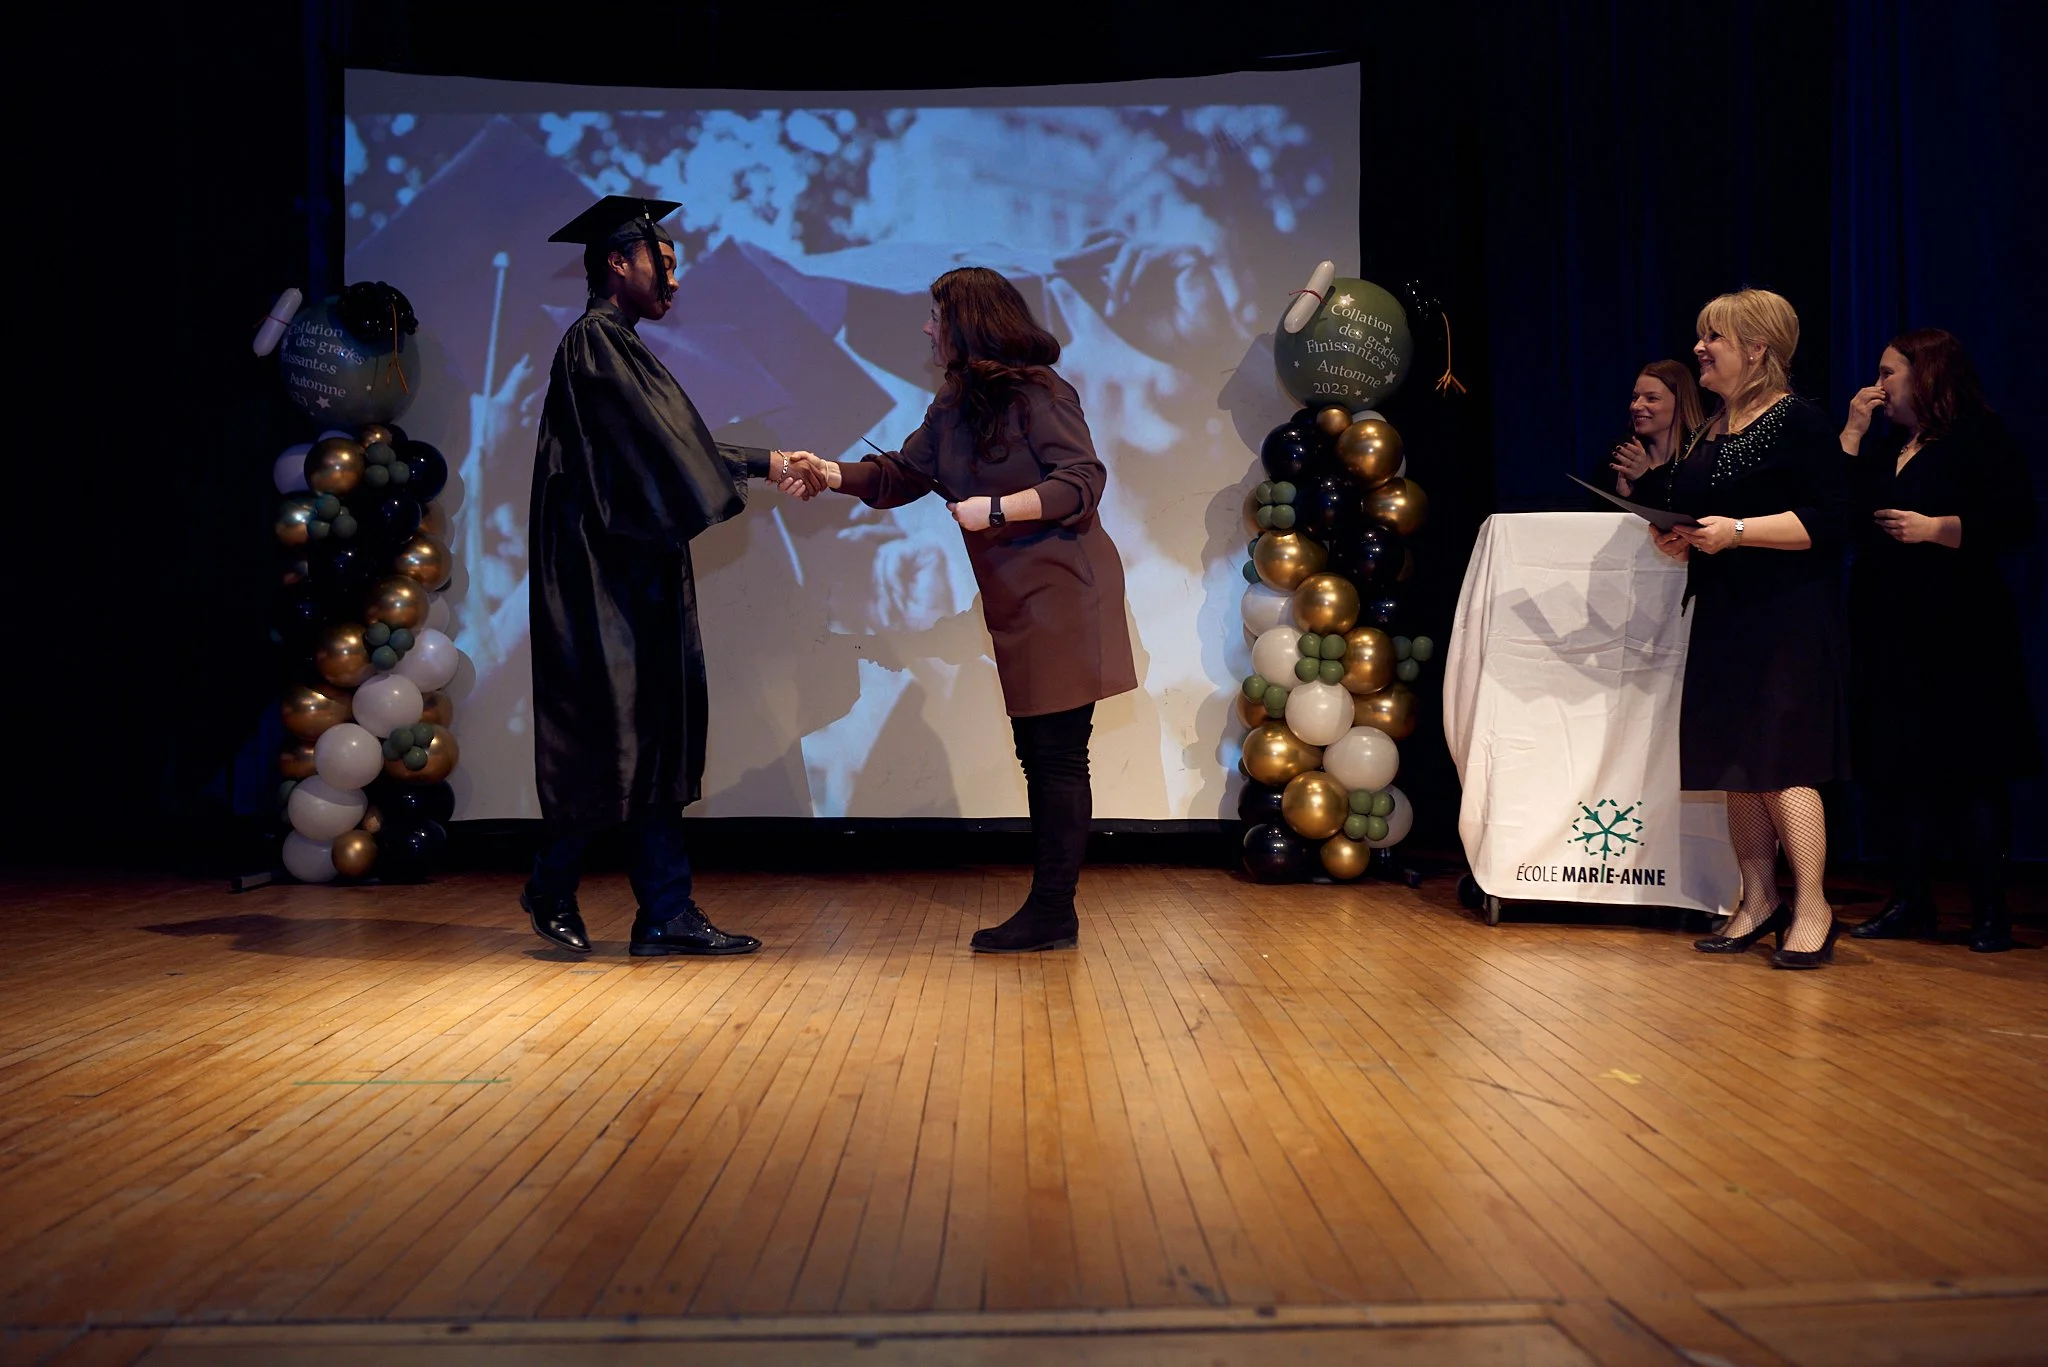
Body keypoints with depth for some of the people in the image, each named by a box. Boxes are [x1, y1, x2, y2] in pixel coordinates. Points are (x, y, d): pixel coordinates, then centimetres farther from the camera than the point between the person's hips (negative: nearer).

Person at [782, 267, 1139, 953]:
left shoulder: (1037, 393, -11)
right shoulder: (955, 404, 16)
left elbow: (1082, 481, -16)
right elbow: (902, 474, 19)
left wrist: (995, 510, -18)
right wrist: (831, 474, 6)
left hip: (1062, 593, -8)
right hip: (1018, 603, 9)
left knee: (1057, 754, -6)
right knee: (1040, 753, 9)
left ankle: (1052, 912, -1)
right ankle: (1050, 911, 14)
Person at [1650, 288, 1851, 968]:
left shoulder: (1798, 421, -7)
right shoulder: (1707, 432, 17)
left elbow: (1830, 520, -15)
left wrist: (1739, 531, -20)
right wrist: (1676, 538, 5)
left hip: (1787, 622, -8)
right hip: (1722, 617, 8)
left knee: (1780, 763, -11)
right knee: (1735, 766, 8)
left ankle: (1812, 909, -4)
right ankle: (1758, 902, 15)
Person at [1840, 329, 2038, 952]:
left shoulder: (1979, 439, -1)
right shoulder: (1881, 449, 19)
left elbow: (2015, 519, -12)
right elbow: (1837, 513, 5)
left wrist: (1934, 529, -17)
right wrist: (1851, 434, 5)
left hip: (1957, 636, -7)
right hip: (1888, 632, 7)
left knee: (1970, 772, -3)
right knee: (1895, 769, 7)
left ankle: (1990, 911, 2)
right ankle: (1910, 901, 15)